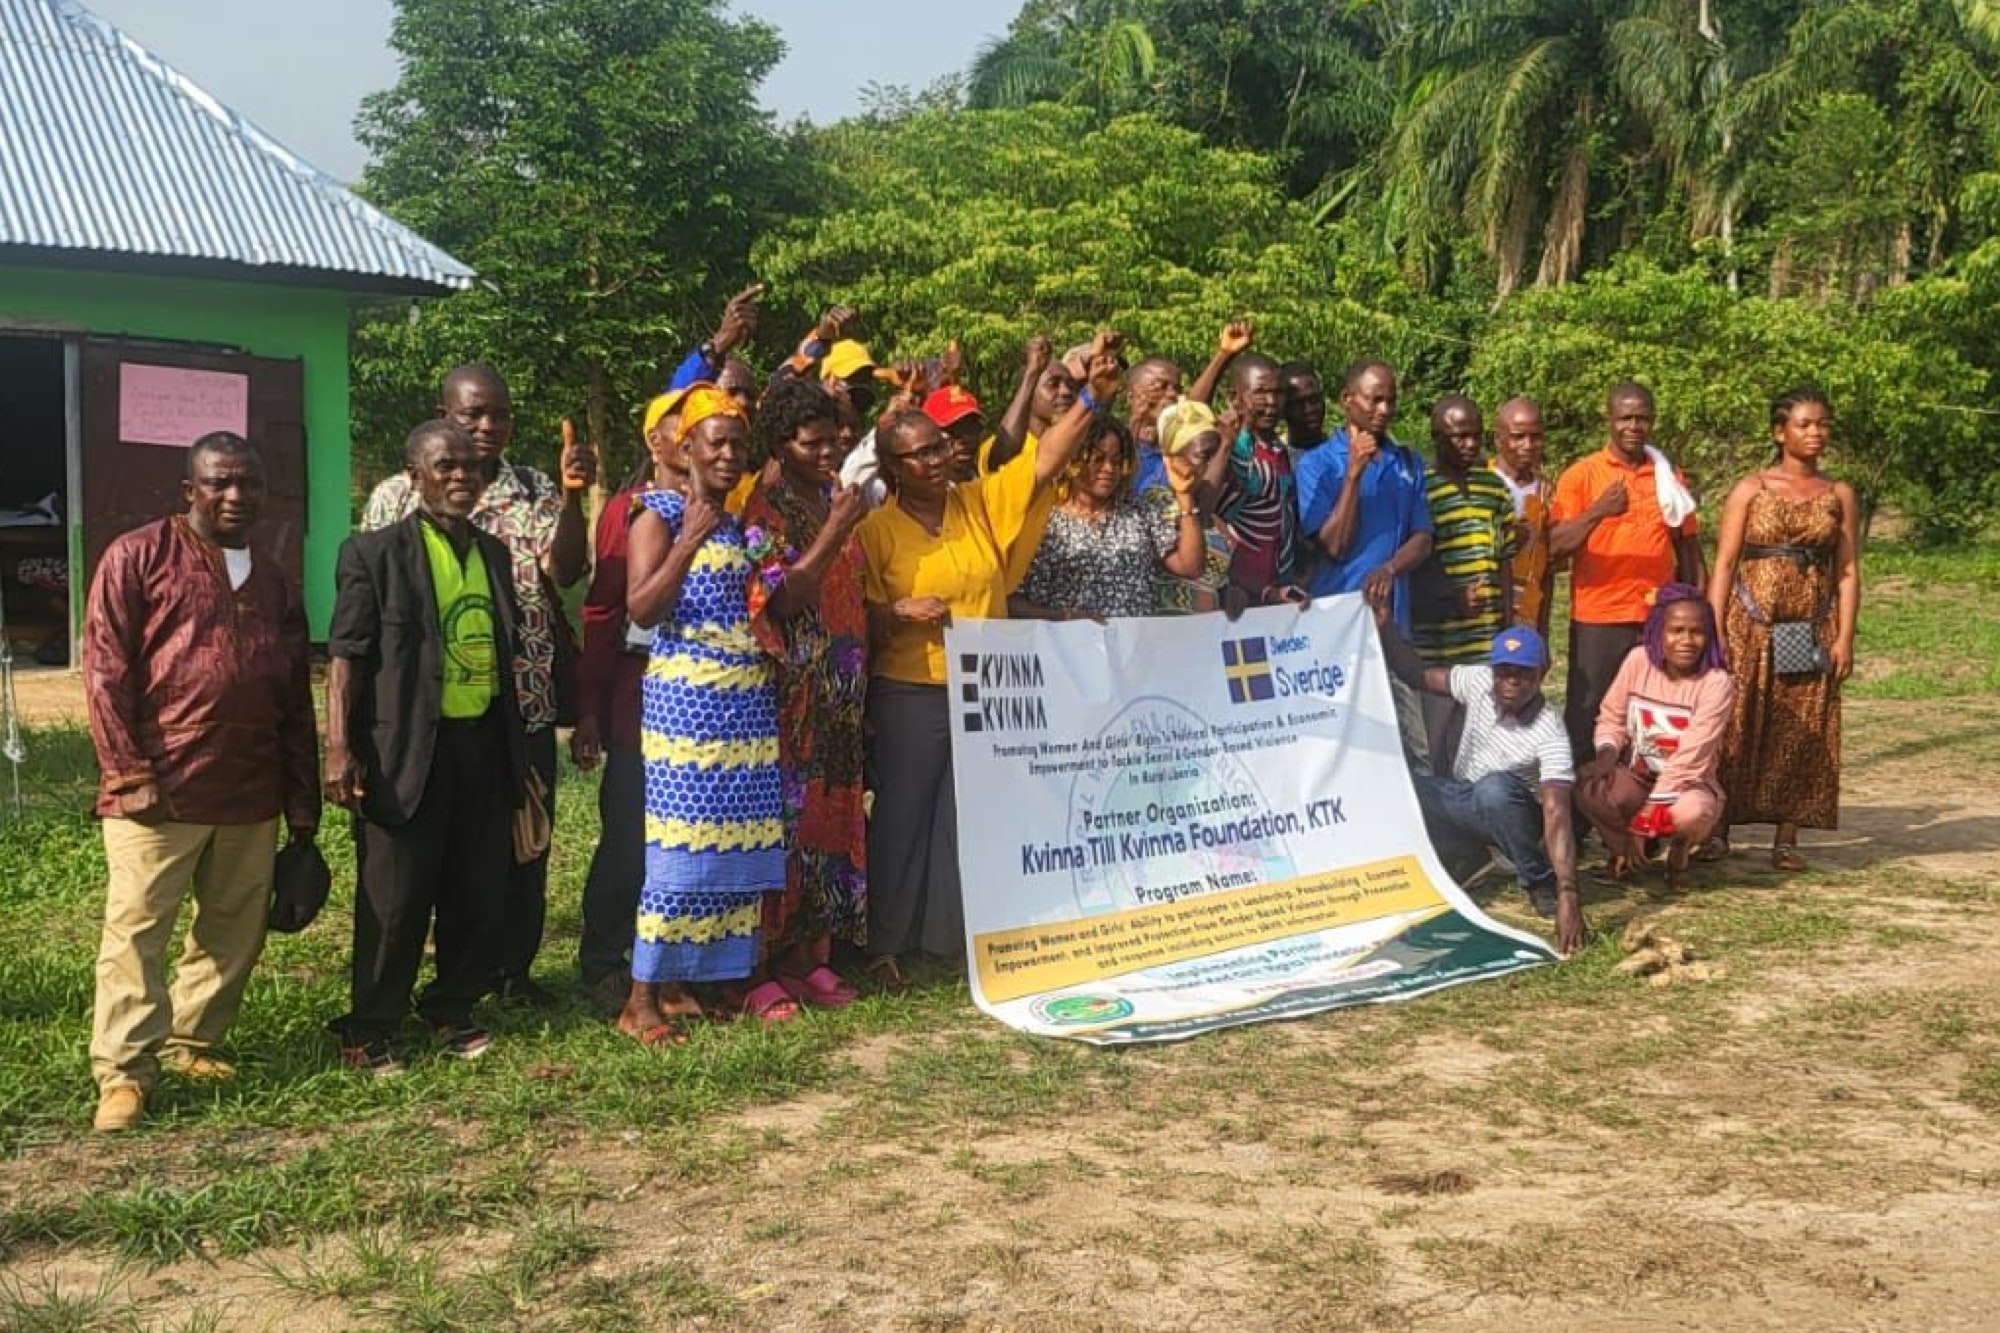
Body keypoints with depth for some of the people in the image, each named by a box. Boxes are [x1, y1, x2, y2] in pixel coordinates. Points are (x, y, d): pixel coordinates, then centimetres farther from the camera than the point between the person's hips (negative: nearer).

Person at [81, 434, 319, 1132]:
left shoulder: (276, 583, 16)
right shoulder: (138, 556, 0)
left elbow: (295, 700, 17)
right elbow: (105, 668, -6)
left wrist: (303, 803, 14)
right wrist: (128, 772, -12)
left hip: (250, 793, 5)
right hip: (158, 788, -5)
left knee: (234, 931, 8)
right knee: (136, 928, -4)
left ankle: (193, 1043, 23)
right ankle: (124, 1072, 2)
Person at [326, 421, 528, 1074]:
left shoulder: (494, 552, 13)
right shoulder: (374, 552, -5)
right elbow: (346, 655, -8)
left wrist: (517, 750, 19)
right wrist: (339, 749, -16)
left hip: (482, 744, 6)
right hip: (405, 751, -6)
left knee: (480, 893, 12)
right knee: (395, 900, 2)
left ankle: (452, 1010, 29)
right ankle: (367, 1031, 16)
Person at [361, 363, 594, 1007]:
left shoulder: (535, 490, 5)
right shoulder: (398, 496, 0)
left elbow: (567, 572, -10)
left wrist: (573, 497, -25)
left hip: (524, 707, 2)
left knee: (522, 846, 11)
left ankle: (511, 967, 28)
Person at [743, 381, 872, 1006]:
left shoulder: (837, 499, 12)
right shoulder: (763, 510, -10)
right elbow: (780, 601, -19)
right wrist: (834, 531, -21)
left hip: (840, 697, 7)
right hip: (788, 694, -7)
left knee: (833, 815, 9)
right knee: (786, 819, -5)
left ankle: (814, 953, 18)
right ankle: (771, 961, 4)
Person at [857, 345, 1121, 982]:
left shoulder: (982, 504, 4)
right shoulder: (875, 530, -5)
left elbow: (1043, 462, -6)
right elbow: (859, 620, -2)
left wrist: (1092, 397, -17)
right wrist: (899, 609, -21)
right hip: (909, 697, -4)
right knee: (902, 820, 3)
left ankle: (958, 935, 24)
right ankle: (887, 944, 16)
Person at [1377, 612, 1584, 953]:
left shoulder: (1549, 733, -30)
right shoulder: (1478, 681, -16)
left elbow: (1556, 814, -39)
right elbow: (1419, 676, -3)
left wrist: (1568, 894, -48)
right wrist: (1386, 628, -21)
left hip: (1512, 812, -5)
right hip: (1464, 802, 5)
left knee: (1495, 789, -40)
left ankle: (1541, 882, -16)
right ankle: (1466, 855, 4)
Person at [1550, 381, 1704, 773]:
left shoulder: (1670, 477, 12)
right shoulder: (1581, 475, 1)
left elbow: (1688, 548, 16)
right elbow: (1555, 547, -7)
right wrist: (1597, 512, -22)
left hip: (1660, 621, 3)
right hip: (1597, 622, -3)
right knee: (1586, 721, -2)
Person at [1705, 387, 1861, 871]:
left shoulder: (1839, 495, 7)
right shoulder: (1750, 490, 2)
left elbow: (1848, 572, 5)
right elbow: (1723, 565, 0)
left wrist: (1845, 638, -4)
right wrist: (1715, 633, -7)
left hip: (1813, 631, 2)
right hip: (1751, 628, -2)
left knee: (1803, 734, 2)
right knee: (1735, 728, -1)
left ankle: (1786, 839, 9)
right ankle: (1718, 830, 7)